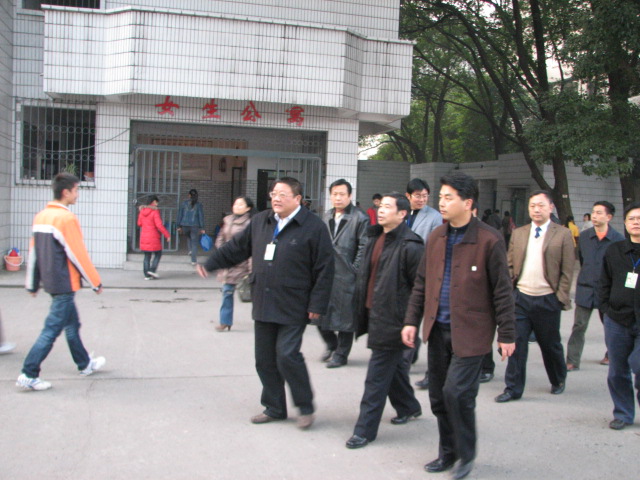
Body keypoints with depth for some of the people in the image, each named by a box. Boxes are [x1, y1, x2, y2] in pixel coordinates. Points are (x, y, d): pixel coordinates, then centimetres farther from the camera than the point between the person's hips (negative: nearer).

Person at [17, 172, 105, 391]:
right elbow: (78, 254, -15)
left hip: (50, 281, 9)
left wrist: (33, 283, 18)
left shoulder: (41, 216, 8)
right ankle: (28, 375, -3)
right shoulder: (67, 218, -17)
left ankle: (85, 364, 33)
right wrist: (96, 282, -6)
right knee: (52, 329, -4)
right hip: (64, 283, -9)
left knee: (72, 324, 20)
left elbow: (33, 251, 11)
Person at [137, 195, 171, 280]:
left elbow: (139, 224, 13)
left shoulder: (142, 210, 5)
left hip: (144, 237, 6)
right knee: (158, 254, 9)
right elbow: (159, 225, -18)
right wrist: (167, 235, -12)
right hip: (153, 237, -6)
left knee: (147, 256, 10)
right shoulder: (155, 211, -14)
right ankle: (152, 270, -4)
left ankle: (147, 275, 8)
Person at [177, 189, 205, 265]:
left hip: (185, 225, 2)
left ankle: (190, 250, 17)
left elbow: (180, 215, 5)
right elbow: (201, 216, -4)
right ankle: (193, 260, 1)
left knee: (188, 237, 33)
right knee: (194, 243, 6)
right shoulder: (199, 205, -3)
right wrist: (202, 228, 0)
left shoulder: (184, 203, 2)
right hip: (194, 226, -2)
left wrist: (179, 226, 12)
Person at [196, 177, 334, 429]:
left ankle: (305, 408, 9)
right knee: (264, 359, 11)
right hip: (263, 305, 7)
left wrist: (317, 305, -12)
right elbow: (237, 247, 21)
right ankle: (274, 408, 27)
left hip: (293, 308, -6)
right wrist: (210, 264, 17)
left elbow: (324, 269, -10)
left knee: (287, 356, -12)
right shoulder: (260, 222, 10)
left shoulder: (313, 226, -9)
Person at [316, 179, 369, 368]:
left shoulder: (360, 218, -6)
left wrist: (354, 270, -12)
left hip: (345, 276, -6)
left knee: (345, 316, 3)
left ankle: (340, 354, 16)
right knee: (321, 313, 8)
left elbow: (363, 248, -9)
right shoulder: (326, 217, 14)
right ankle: (331, 345, 31)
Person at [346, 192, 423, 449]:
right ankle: (408, 407, 43)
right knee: (395, 365, 23)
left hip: (391, 320, -9)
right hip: (375, 314, 9)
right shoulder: (375, 239, 10)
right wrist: (362, 310, 18)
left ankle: (365, 430, 5)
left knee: (377, 377, -3)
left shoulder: (410, 246, -17)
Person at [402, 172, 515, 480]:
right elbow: (421, 283, 13)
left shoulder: (489, 240, -10)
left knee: (457, 392, -12)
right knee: (438, 396, 11)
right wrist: (412, 320, 8)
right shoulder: (436, 238, 7)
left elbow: (502, 291, -7)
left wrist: (507, 335, -6)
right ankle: (448, 452, 31)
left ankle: (466, 454, 13)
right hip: (438, 329, 6)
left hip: (470, 332, -6)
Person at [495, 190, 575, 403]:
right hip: (520, 297, 2)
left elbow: (567, 270, -4)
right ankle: (513, 388, 9)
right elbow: (510, 265, 10)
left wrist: (561, 298, -10)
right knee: (516, 343, 0)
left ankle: (558, 381, 36)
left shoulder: (563, 234, -3)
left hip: (547, 300, -2)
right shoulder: (518, 233, 8)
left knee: (550, 344, 12)